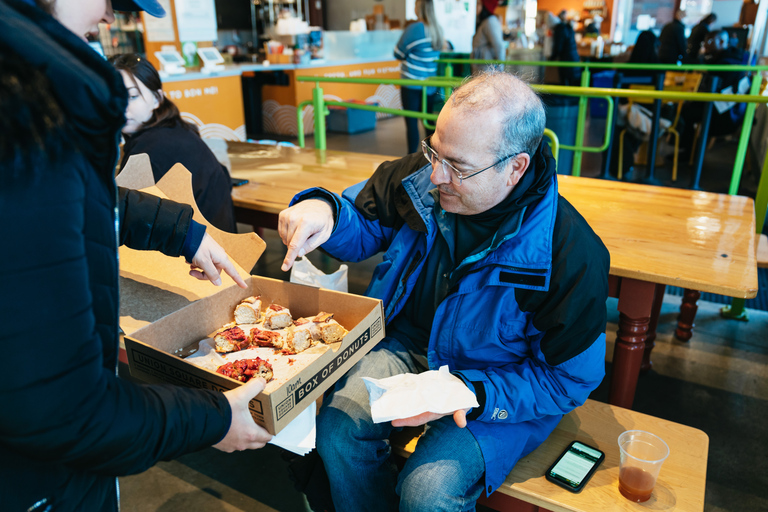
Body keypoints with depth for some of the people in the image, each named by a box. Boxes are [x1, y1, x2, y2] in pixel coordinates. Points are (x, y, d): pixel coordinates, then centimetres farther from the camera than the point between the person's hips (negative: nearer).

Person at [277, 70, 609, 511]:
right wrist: (324, 211, -22)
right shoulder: (423, 174, -14)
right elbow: (366, 224, 3)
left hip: (499, 383, -3)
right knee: (338, 429, -18)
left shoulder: (571, 253, -26)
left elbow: (570, 379, -14)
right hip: (409, 342, 4)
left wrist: (470, 394, -26)